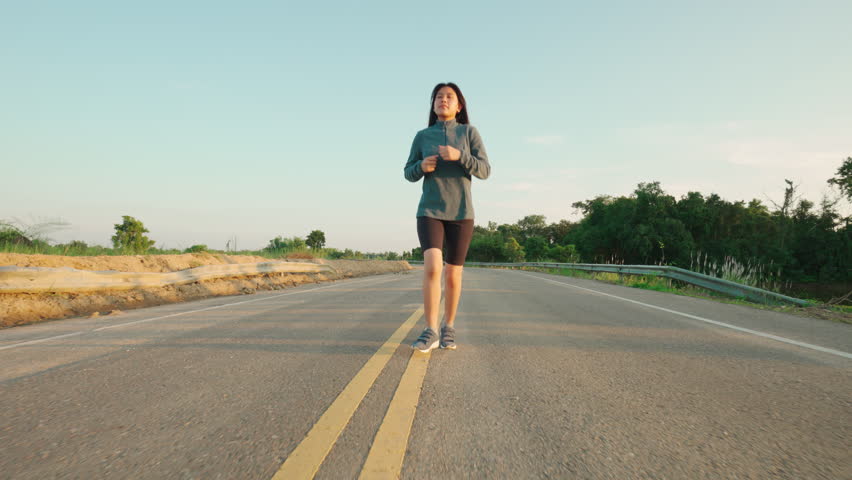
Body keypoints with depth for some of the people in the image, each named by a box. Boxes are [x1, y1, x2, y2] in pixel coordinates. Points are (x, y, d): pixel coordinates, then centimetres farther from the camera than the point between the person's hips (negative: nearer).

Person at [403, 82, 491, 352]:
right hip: (430, 212, 0)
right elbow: (409, 174, 10)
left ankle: (448, 327, 21)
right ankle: (430, 331, -13)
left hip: (460, 213, 0)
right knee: (432, 267, -21)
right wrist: (423, 166, -13)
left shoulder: (470, 132, 3)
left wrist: (459, 156, -22)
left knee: (453, 275, 1)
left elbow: (484, 171, -5)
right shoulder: (422, 136, 7)